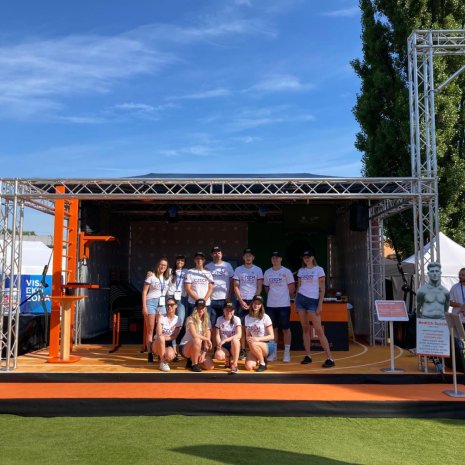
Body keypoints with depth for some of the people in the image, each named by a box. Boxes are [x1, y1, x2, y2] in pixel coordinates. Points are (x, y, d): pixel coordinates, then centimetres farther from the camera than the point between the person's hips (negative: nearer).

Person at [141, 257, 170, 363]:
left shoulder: (167, 278, 12)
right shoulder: (151, 276, -1)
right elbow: (144, 292, -4)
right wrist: (144, 306, -11)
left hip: (162, 304, 4)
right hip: (151, 302, -4)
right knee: (150, 330, -1)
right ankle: (150, 354, 0)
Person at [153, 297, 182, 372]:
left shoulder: (178, 319, -2)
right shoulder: (162, 317, -10)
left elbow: (174, 337, -4)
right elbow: (159, 334, -23)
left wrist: (166, 337, -21)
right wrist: (158, 318, -28)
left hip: (169, 344, 1)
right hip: (158, 344, -1)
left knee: (170, 356, -34)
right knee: (161, 338, -37)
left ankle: (164, 358, 6)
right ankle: (162, 362, -21)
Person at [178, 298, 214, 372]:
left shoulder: (207, 321, 2)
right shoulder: (190, 319, -12)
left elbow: (207, 340, -4)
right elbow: (194, 335, -26)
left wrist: (204, 353, -15)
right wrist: (207, 339, -15)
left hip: (198, 349, 5)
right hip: (185, 348, -5)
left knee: (210, 367, -16)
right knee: (197, 340, -38)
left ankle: (192, 360, 12)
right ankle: (194, 364, -15)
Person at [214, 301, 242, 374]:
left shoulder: (236, 319, -9)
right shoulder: (219, 319, -1)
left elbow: (239, 335, -22)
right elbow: (217, 335, -3)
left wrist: (225, 340, -33)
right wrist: (219, 344, -23)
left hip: (234, 345, -1)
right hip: (223, 346, 1)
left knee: (234, 339, -36)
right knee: (218, 355, -32)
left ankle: (234, 364, -19)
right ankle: (228, 358, 5)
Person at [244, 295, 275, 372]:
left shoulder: (265, 317, -10)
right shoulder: (247, 317, 4)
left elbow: (272, 336, -12)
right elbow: (247, 335, 10)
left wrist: (258, 339, -24)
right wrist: (249, 339, -13)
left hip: (268, 345, -4)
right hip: (255, 348, 4)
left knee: (253, 344, -37)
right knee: (248, 367, -21)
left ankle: (263, 363, -11)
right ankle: (258, 360, 13)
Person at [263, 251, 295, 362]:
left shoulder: (286, 272, -4)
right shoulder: (267, 272, 7)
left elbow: (292, 288, 0)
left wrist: (283, 296, 5)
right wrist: (273, 296, 11)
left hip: (284, 304, -3)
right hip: (271, 305, 3)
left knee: (286, 328, 1)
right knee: (273, 328, 10)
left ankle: (287, 352, 9)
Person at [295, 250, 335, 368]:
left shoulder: (319, 269, -1)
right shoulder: (301, 271, 11)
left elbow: (322, 288, -4)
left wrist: (320, 304, -11)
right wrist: (296, 303, 9)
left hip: (313, 301, -4)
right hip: (301, 299, 4)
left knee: (318, 330, -9)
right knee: (305, 328, 6)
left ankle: (330, 358, -7)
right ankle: (308, 355, 12)